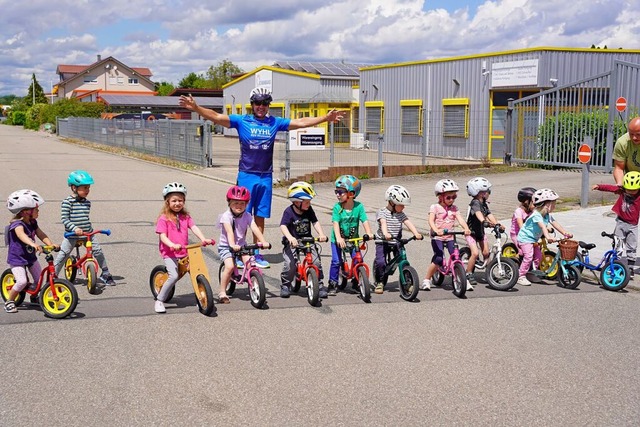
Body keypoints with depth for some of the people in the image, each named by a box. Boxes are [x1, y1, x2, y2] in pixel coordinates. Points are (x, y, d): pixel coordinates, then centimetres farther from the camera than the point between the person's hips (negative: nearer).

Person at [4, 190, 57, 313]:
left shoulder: (33, 223, 2)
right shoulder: (17, 224, -25)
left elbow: (41, 234, -3)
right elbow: (21, 234, -45)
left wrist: (51, 244, -22)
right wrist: (33, 244, -63)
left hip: (30, 256, 8)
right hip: (17, 258, -8)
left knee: (39, 279, 9)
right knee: (22, 281, -19)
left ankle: (34, 297, 37)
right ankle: (9, 302, 2)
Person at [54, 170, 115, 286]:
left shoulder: (87, 202, 6)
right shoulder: (67, 202, -11)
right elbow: (64, 219, -15)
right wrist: (74, 228, -26)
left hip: (88, 233, 4)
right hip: (72, 234, -4)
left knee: (98, 251, 0)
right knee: (63, 254, -3)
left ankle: (105, 274, 14)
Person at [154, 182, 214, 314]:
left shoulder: (186, 216, 10)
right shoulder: (164, 218, -5)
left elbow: (194, 228, -2)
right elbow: (162, 236, -12)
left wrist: (203, 239, -19)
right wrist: (172, 245, -30)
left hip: (184, 252, 5)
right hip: (169, 253, -5)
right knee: (174, 276, -22)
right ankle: (159, 301, -7)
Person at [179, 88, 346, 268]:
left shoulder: (275, 123, 7)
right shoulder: (242, 121, 0)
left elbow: (301, 122, 9)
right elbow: (216, 117, -7)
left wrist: (326, 118, 6)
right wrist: (195, 108, -20)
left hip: (265, 177, 3)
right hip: (246, 175, -3)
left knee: (260, 217, 9)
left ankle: (257, 253, 17)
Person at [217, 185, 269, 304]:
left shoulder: (247, 216, -1)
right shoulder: (226, 216, -14)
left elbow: (255, 229, -14)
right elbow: (229, 231, -29)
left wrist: (263, 241, -29)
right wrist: (232, 245, -45)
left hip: (241, 245, 4)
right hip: (226, 246, -4)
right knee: (229, 266, -24)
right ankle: (222, 292, -10)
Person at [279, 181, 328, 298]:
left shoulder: (309, 210, -2)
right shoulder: (289, 212, -15)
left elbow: (315, 222, -5)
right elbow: (283, 226, -26)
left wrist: (321, 234, -24)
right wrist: (290, 237, -44)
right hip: (292, 242, -3)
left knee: (316, 261, -10)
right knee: (290, 263, -17)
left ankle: (319, 284, 8)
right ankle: (285, 285, 6)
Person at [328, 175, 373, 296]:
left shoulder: (359, 206, -11)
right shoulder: (337, 207, -13)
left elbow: (365, 221, -15)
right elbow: (336, 223, -21)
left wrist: (368, 233, -32)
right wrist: (339, 238, -35)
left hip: (353, 239, 1)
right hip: (338, 239, -1)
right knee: (336, 261, -7)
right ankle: (333, 284, 7)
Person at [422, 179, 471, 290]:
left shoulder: (454, 208, 9)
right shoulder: (435, 207, -4)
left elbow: (460, 219, -6)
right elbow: (431, 221, -19)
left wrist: (466, 228, -26)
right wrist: (436, 230, -39)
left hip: (450, 237, 4)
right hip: (437, 237, -4)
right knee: (439, 258, -17)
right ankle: (426, 280, -1)